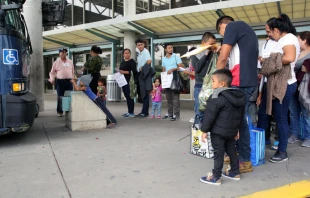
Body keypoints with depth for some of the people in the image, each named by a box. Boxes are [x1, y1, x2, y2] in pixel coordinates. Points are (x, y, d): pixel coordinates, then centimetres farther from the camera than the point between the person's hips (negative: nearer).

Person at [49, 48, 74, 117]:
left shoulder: (70, 62, 13)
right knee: (60, 97, -1)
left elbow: (73, 71, 20)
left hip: (69, 81, 3)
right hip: (60, 81, -3)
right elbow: (52, 72, 5)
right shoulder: (56, 62, 4)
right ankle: (59, 111, 7)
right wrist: (52, 79, -9)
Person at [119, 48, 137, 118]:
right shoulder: (122, 62, 20)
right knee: (127, 96, 10)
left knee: (130, 96, -9)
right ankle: (129, 111, 19)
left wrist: (125, 72, -16)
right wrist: (119, 72, 7)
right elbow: (120, 70, 29)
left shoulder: (132, 61, -4)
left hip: (129, 81, -8)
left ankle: (131, 113, -5)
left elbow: (134, 71, -14)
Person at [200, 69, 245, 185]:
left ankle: (216, 177, 9)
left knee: (218, 153, 0)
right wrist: (237, 128, 24)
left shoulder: (217, 98, -20)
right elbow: (241, 115, 15)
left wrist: (204, 130, -11)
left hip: (218, 131, -8)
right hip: (232, 130, 8)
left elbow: (209, 116, -18)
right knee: (231, 150, 21)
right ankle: (235, 172, 33)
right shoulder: (239, 96, 6)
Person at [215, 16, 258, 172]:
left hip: (240, 81, -9)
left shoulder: (232, 26, 0)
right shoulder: (246, 30, 28)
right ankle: (239, 155, 19)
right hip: (248, 80, 9)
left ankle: (244, 161, 2)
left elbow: (223, 58, -6)